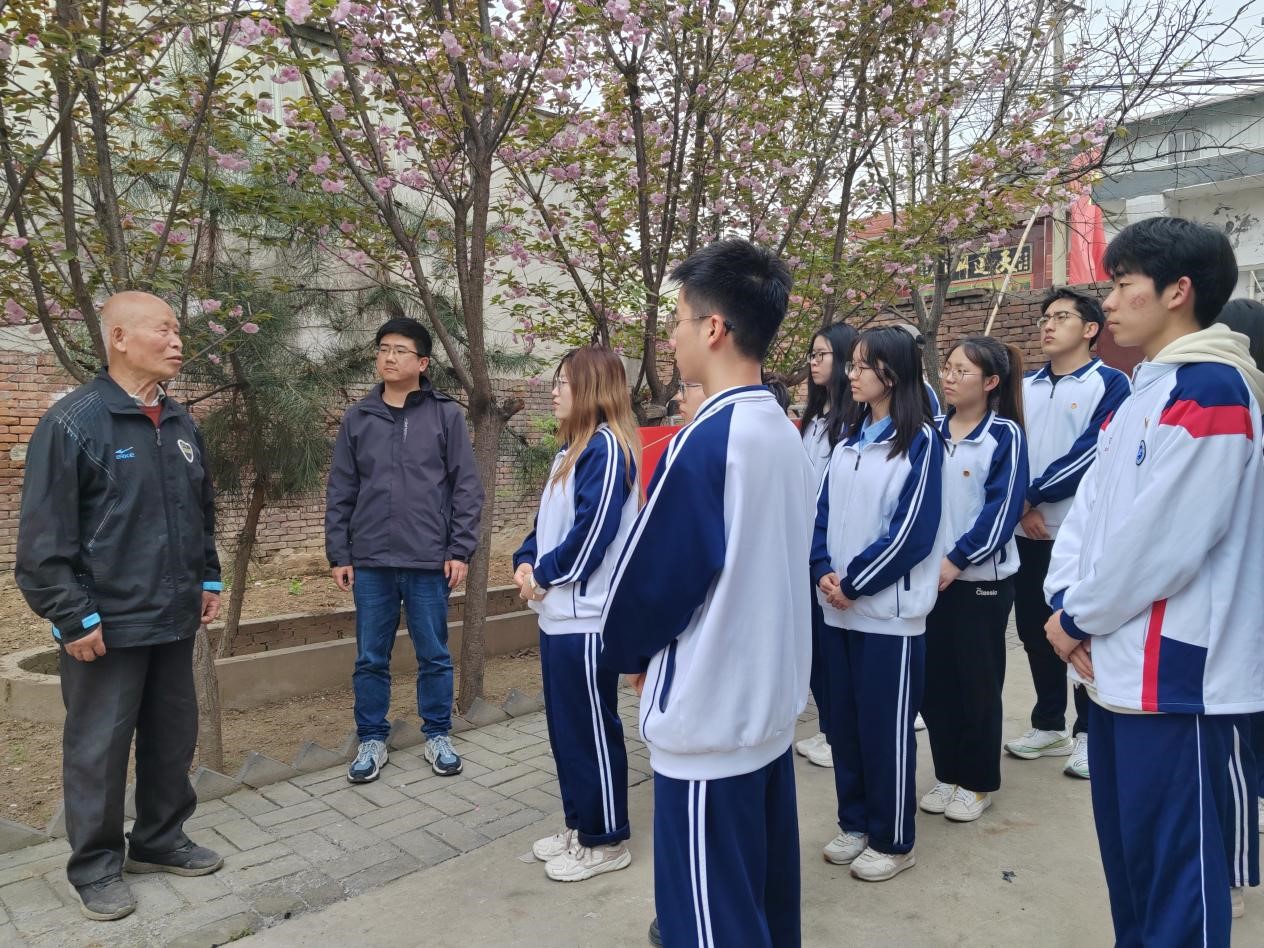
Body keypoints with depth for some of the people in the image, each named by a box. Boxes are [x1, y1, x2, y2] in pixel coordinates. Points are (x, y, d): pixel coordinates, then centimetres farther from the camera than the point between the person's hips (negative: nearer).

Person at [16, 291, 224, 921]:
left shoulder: (181, 424, 9)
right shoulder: (73, 422, -12)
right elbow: (44, 535, -14)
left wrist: (207, 579, 15)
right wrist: (73, 617, -15)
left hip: (174, 621, 7)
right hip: (107, 626, -6)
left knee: (173, 737, 15)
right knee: (98, 748, 7)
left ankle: (161, 840, 34)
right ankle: (95, 868, 25)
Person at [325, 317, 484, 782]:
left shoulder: (446, 415, 0)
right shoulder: (357, 418, 7)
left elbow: (467, 488, -2)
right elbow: (340, 493, 8)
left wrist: (460, 550, -7)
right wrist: (338, 555, 3)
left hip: (430, 562, -2)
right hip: (370, 562, 2)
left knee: (434, 656, 9)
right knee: (371, 658, 11)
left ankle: (438, 735, 26)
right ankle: (372, 740, 26)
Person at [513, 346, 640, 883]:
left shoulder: (607, 446, -14)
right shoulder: (574, 448, 16)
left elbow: (593, 529, -21)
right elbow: (548, 521, 18)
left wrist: (545, 575, -11)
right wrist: (526, 561, 1)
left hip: (588, 616, -10)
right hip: (558, 614, 10)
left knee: (592, 730, 3)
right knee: (564, 727, 17)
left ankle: (605, 841, 18)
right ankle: (579, 826, 32)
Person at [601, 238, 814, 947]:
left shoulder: (705, 441, -22)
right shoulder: (786, 434, 5)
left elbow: (652, 575, -17)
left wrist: (627, 650, 4)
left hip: (709, 716, -8)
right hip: (771, 701, 8)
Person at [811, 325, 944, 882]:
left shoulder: (921, 441, -9)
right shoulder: (847, 442, 11)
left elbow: (912, 533, -15)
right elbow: (823, 514, 9)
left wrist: (854, 583, -13)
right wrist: (825, 573, -8)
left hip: (890, 612, -6)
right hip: (839, 609, 6)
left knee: (886, 728, 4)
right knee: (844, 723, 14)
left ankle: (893, 840, 22)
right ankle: (855, 823, 31)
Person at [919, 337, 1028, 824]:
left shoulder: (1005, 434, -7)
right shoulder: (931, 430, 7)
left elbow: (1002, 508, -13)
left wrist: (957, 560, -17)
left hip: (981, 578, -4)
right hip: (929, 575, 4)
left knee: (977, 681, 7)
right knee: (934, 679, 10)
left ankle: (977, 782, 23)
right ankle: (947, 774, 27)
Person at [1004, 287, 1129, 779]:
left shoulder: (1110, 383, -4)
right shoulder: (1025, 386, 12)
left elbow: (1091, 453, -14)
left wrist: (1034, 494, -13)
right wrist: (1021, 506, -8)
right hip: (1028, 531, 5)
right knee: (1034, 631, 12)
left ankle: (1089, 732, 20)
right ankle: (1049, 725, 28)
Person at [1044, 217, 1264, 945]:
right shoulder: (1144, 392, 14)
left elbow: (1163, 539, -22)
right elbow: (1093, 503, 11)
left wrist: (1078, 617, -9)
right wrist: (1064, 599, -3)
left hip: (1176, 672, -9)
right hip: (1120, 666, 9)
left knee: (1178, 866, 4)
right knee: (1126, 849, 21)